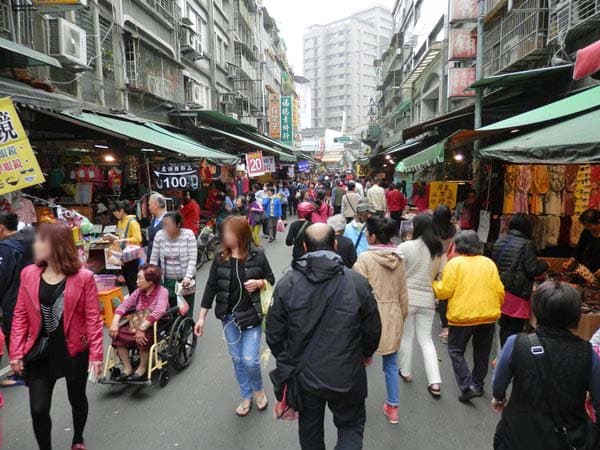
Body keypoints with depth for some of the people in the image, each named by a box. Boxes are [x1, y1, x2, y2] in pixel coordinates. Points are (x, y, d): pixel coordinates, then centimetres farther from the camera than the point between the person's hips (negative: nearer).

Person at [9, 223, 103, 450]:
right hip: (40, 352, 2)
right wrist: (16, 352, -2)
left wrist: (96, 353, -13)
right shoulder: (28, 274, -3)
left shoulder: (83, 277, -13)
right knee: (38, 409, 3)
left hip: (74, 350, -2)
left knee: (77, 399, 18)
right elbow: (20, 316, 2)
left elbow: (93, 318, -11)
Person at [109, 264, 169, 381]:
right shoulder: (139, 291, 8)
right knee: (117, 334, -16)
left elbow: (158, 312, -27)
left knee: (144, 338, -34)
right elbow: (124, 305, 2)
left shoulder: (162, 292, -12)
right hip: (137, 325, 6)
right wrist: (115, 322, -15)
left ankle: (142, 368, -7)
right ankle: (127, 368, -2)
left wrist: (142, 328, -33)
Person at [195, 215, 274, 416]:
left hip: (251, 315, -3)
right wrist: (202, 317, 0)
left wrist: (259, 283, -20)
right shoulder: (220, 258, -3)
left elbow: (271, 279, 3)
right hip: (229, 316, 3)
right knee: (237, 360, 12)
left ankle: (258, 389, 26)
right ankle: (246, 397, 34)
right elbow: (211, 287, 1)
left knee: (250, 360, -6)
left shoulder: (257, 255, -10)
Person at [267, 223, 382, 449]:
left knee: (310, 430, 25)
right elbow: (372, 330, -5)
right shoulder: (357, 282, -16)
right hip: (346, 377, -1)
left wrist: (285, 361, 14)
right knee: (351, 426, 21)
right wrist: (366, 353, 16)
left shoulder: (287, 283, -14)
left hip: (304, 375, 2)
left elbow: (274, 334, -6)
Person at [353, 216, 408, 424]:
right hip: (393, 316, 5)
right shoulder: (399, 259, 1)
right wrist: (402, 316, 19)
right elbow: (403, 292, 7)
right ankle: (392, 407, 26)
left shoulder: (365, 258, -15)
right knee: (391, 364, 16)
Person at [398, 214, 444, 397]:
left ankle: (406, 372, 30)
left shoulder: (406, 247, -14)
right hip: (428, 299, 3)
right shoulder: (439, 249, -1)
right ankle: (435, 382, 7)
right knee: (426, 339, 13)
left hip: (407, 296, -3)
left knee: (406, 336, 15)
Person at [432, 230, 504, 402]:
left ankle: (467, 387, -2)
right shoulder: (489, 263, 3)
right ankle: (478, 384, 31)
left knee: (456, 351, 9)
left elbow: (445, 291, -13)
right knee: (482, 352, 20)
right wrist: (496, 308, 22)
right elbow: (499, 291, 3)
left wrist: (434, 284, 8)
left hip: (462, 317, -5)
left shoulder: (454, 263, -10)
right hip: (488, 316, 5)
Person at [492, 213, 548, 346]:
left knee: (504, 327, 17)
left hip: (500, 289, 6)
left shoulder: (500, 241, 5)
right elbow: (532, 269, -14)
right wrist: (545, 264, 4)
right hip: (517, 293, -6)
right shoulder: (526, 244, -14)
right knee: (514, 328, 3)